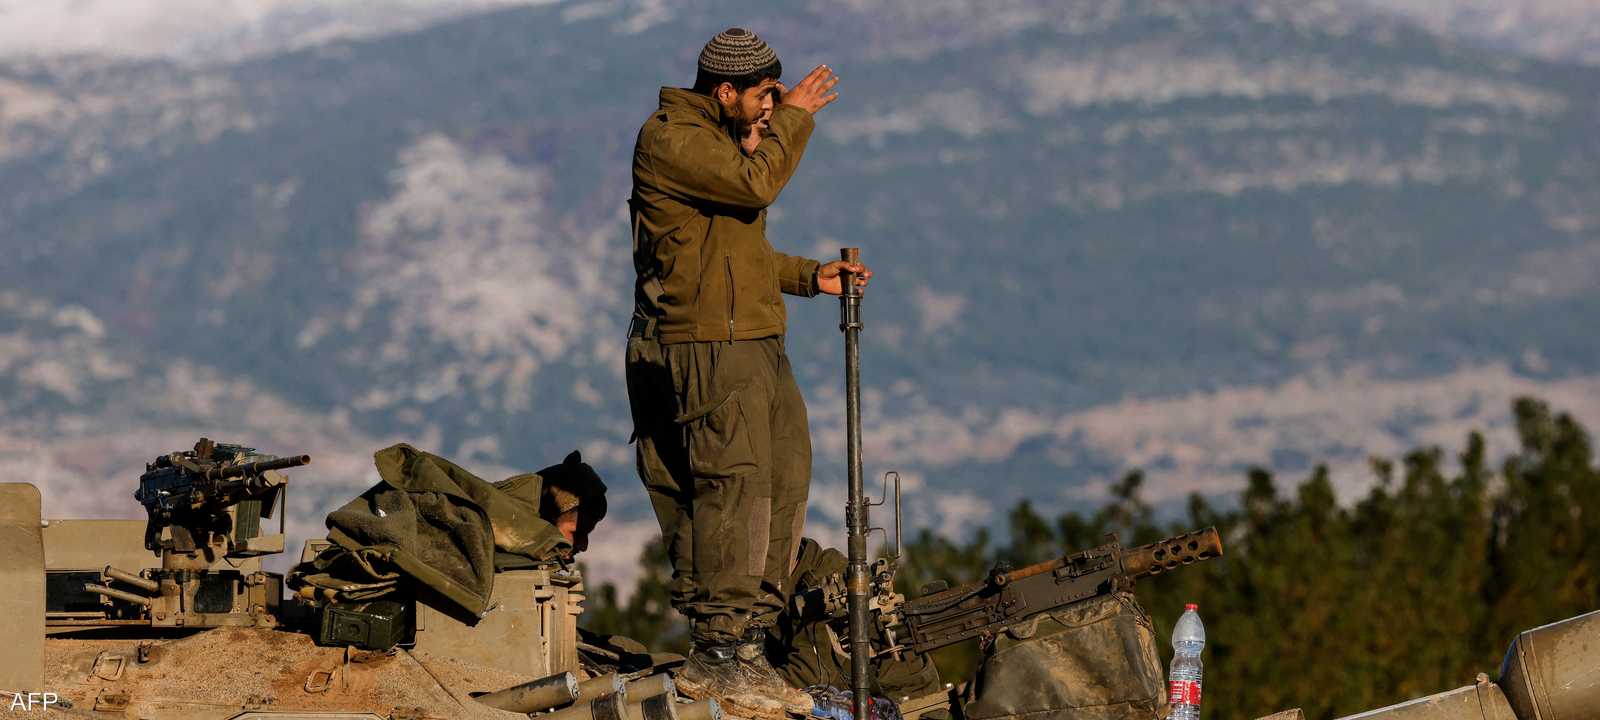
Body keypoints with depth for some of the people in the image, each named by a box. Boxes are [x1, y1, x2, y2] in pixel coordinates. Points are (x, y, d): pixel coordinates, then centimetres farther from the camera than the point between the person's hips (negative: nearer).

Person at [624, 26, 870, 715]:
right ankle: (716, 655, -11)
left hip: (757, 347, 10)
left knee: (782, 488, 7)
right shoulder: (669, 138, -9)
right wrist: (793, 118, -11)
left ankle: (746, 646, 11)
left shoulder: (725, 142, 22)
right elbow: (755, 184, -24)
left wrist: (811, 276, 17)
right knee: (733, 489, -13)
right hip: (704, 348, -10)